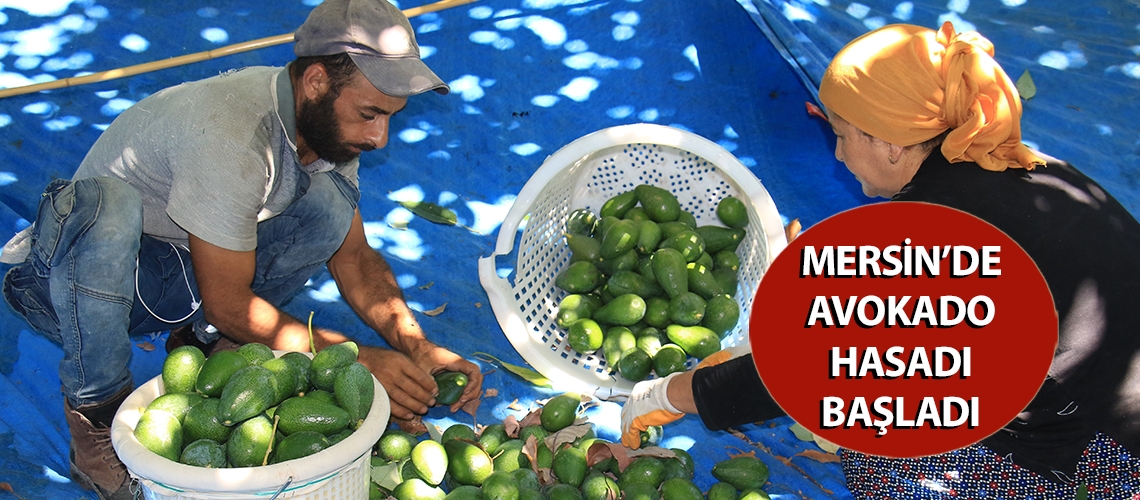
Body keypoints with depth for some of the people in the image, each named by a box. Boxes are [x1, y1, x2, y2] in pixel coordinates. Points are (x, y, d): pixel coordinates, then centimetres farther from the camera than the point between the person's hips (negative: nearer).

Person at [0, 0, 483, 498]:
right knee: (103, 203, -40)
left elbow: (354, 256, -1)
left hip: (178, 279, 6)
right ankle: (96, 413, -18)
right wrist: (355, 361, -26)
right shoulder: (229, 134, -32)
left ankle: (201, 344, 0)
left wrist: (417, 347, -15)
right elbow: (224, 303, -27)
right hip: (70, 286, -6)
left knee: (330, 202, -14)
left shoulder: (329, 122, -8)